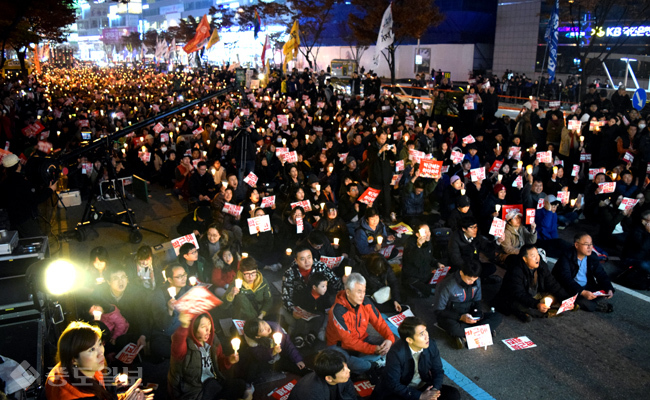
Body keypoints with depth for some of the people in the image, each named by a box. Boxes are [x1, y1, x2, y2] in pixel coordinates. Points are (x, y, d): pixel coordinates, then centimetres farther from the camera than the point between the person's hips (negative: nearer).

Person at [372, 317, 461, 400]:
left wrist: (434, 390, -18)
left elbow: (438, 371, 1)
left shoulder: (431, 346, -14)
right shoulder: (396, 354, -27)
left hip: (424, 386, 4)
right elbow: (393, 384, -21)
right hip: (403, 391, -4)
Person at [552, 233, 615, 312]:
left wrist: (609, 289, -17)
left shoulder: (592, 257, 3)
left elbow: (601, 274, 2)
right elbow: (566, 279, -29)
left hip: (587, 287, 6)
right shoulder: (566, 258, -18)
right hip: (571, 290, -6)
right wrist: (582, 292, -41)